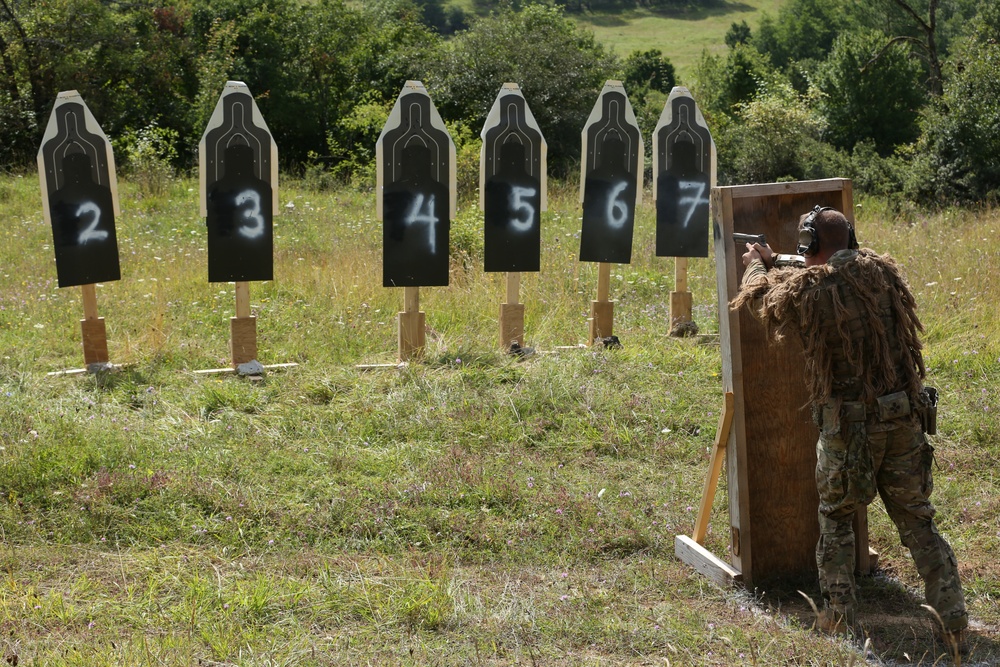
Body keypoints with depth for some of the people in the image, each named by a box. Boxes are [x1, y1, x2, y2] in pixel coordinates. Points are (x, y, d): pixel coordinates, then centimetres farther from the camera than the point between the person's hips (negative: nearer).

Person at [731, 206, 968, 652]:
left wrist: (757, 267, 34)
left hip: (848, 427, -3)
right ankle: (952, 623, 5)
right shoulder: (881, 271, 1)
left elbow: (761, 299, 13)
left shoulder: (805, 289, -8)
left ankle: (838, 617, 19)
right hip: (905, 417, 3)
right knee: (917, 523, 10)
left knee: (835, 520, 18)